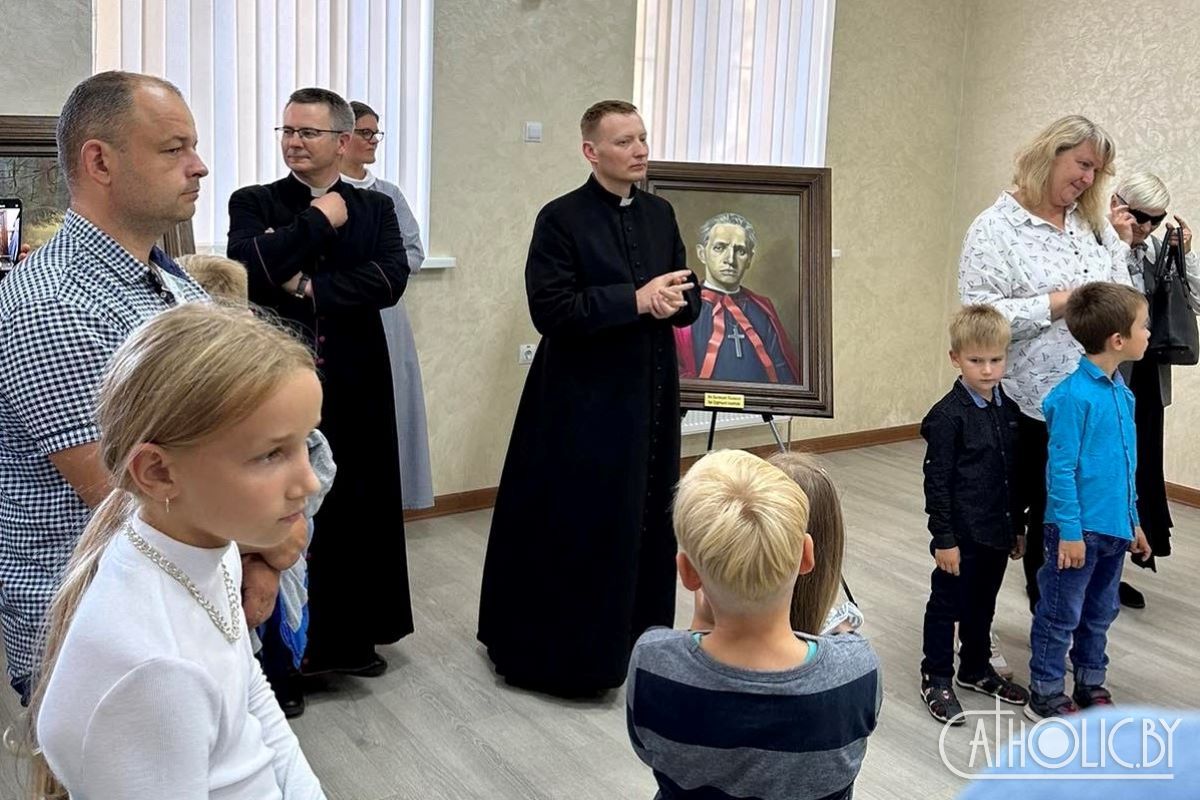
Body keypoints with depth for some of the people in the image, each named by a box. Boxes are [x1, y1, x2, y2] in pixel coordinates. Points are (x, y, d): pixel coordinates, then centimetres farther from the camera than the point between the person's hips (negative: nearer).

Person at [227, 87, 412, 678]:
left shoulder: (375, 208, 8)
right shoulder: (253, 203, 3)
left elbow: (392, 278, -9)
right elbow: (249, 268, -18)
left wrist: (310, 287, -14)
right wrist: (319, 220, -11)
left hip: (354, 390, 2)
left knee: (356, 511, 11)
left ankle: (350, 637, 28)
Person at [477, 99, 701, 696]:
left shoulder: (659, 214, 10)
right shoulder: (562, 218, -8)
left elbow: (687, 299, 13)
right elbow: (550, 310, -17)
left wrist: (672, 303, -10)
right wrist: (637, 299, -21)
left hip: (650, 397, 6)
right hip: (583, 402, -6)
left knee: (646, 522, 11)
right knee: (578, 528, 1)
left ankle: (633, 636, 27)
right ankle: (564, 649, 18)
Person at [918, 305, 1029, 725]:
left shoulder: (1008, 409, 5)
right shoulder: (948, 415, -17)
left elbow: (1014, 474, 13)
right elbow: (937, 482, -15)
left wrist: (1017, 527, 15)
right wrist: (944, 538, -16)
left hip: (997, 531, 7)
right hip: (962, 534, -7)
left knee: (982, 605, 21)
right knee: (947, 605, 7)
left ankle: (976, 669, 37)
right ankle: (936, 679, 20)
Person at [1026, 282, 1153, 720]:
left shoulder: (1122, 391, 5)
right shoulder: (1075, 396, -20)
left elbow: (1126, 464, 13)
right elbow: (1061, 469, -17)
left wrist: (1133, 520, 17)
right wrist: (1069, 530, -16)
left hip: (1113, 528, 8)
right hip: (1079, 530, -8)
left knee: (1100, 613, 20)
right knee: (1061, 617, 6)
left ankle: (1091, 686, 36)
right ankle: (1045, 697, 20)